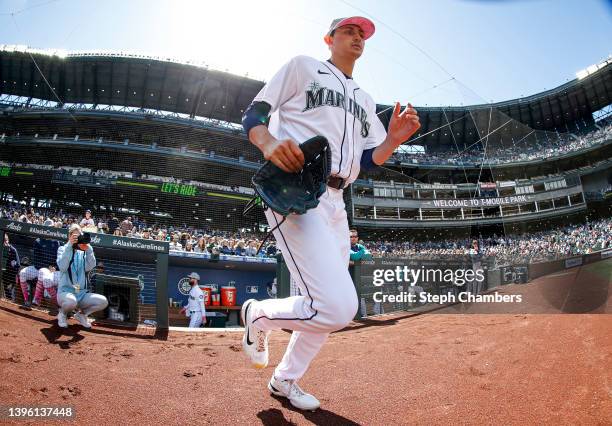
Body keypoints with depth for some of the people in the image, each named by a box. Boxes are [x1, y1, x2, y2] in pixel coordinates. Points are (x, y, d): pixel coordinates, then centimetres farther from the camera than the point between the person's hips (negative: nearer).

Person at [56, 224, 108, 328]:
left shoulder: (84, 251, 12)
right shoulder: (62, 249, 5)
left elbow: (89, 267, -8)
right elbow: (62, 267, -16)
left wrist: (88, 249, -17)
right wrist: (69, 245, -19)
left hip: (82, 293, 3)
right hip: (65, 291, -3)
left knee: (103, 301, -22)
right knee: (71, 301, -39)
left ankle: (81, 314, 7)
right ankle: (63, 313, -1)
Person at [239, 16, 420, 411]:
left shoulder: (365, 100, 26)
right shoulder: (303, 66, 8)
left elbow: (369, 160, 18)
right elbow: (253, 116, 0)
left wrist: (395, 139, -3)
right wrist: (269, 142, -23)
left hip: (335, 203, 8)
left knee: (332, 308, 12)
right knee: (338, 307, -22)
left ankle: (285, 381, 33)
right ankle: (259, 314, 8)